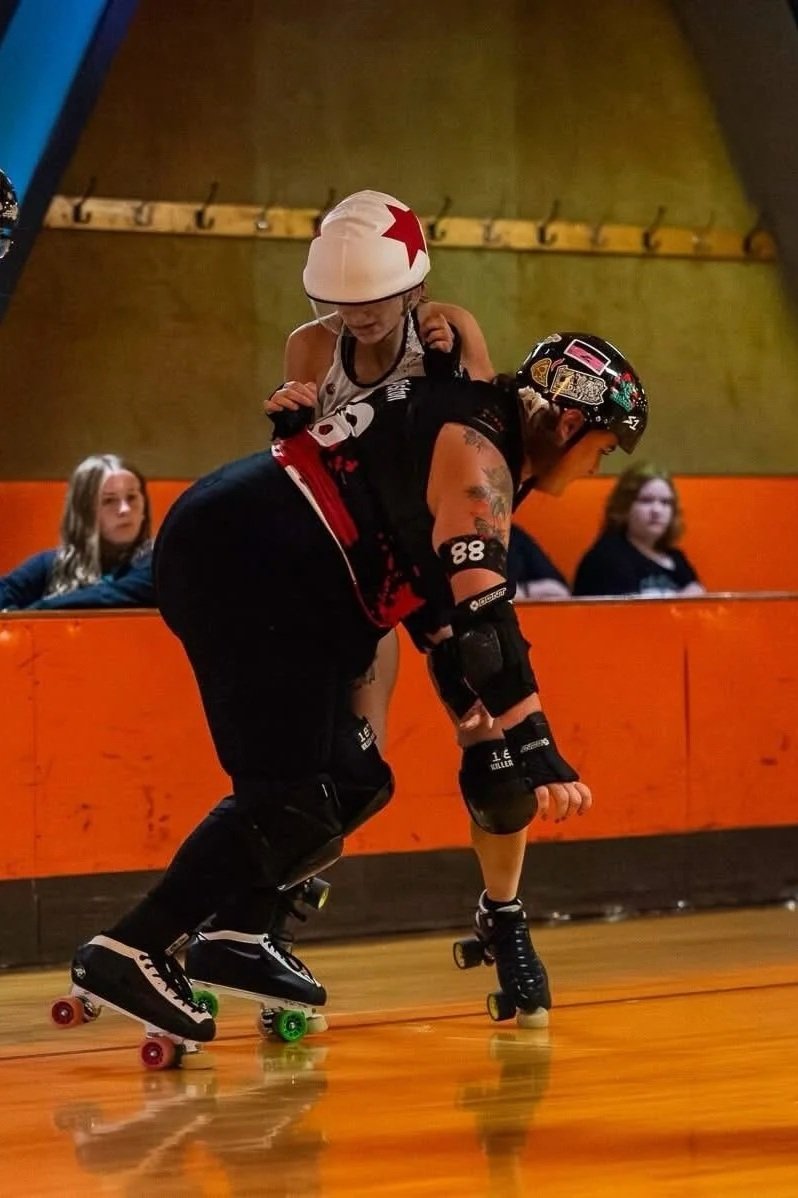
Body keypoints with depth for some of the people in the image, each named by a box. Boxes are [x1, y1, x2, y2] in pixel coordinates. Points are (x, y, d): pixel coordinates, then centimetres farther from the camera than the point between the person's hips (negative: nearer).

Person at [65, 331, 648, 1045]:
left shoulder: (482, 445, 20)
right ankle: (131, 951, -16)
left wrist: (480, 726, 27)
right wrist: (538, 752, -27)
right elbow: (485, 613, -22)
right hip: (242, 564, -10)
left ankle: (238, 939, 13)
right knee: (293, 796, -14)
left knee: (353, 783, 11)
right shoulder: (476, 456, -10)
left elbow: (432, 578, 28)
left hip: (223, 556, 10)